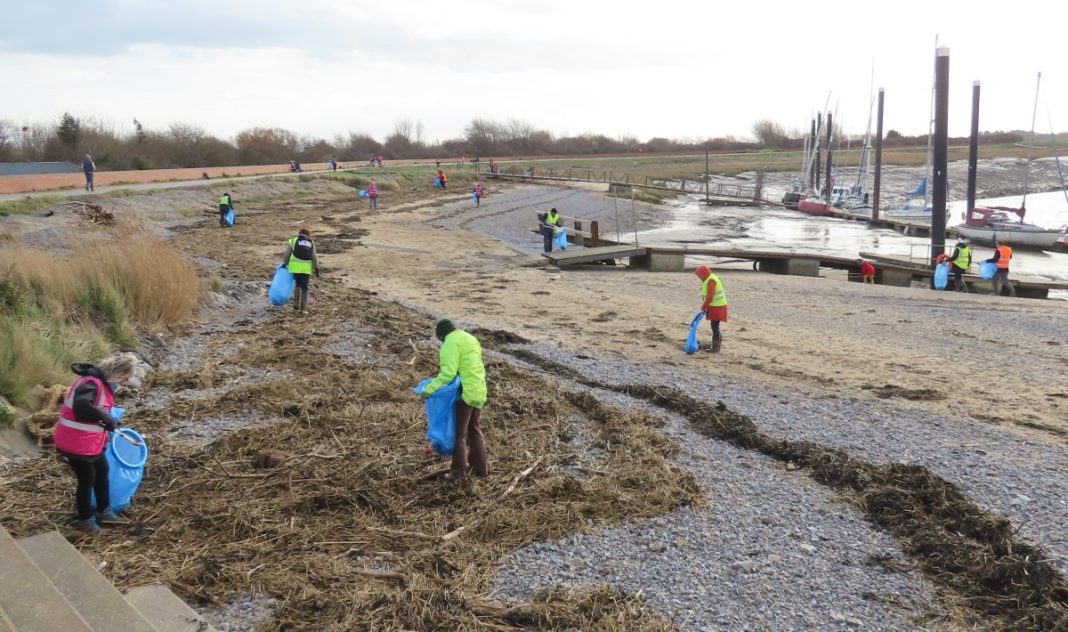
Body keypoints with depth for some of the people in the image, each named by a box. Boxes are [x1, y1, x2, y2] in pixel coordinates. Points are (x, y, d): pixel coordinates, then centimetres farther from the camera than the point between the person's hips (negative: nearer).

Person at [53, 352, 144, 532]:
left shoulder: (104, 382, 4)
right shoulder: (92, 383, -27)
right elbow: (81, 406, -43)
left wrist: (108, 422, 12)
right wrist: (105, 418, -32)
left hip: (92, 440, 10)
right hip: (76, 442, -10)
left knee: (102, 472, 20)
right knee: (87, 478, 6)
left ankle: (104, 512, 36)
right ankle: (85, 519, 26)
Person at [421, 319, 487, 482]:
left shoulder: (451, 343, -12)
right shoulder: (471, 339, 18)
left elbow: (448, 372, -22)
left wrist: (430, 388, -23)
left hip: (464, 392, -9)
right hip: (478, 391, 9)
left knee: (459, 432, 0)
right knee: (474, 429, 19)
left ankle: (459, 470, 5)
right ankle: (480, 467, 24)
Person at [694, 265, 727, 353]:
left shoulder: (711, 280, -20)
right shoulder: (709, 279, 13)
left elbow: (710, 296, -25)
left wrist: (704, 306, -16)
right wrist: (705, 306, 12)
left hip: (717, 307, -10)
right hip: (716, 306, 10)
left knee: (715, 326, -6)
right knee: (715, 326, 16)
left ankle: (715, 348, -2)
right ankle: (717, 345, 26)